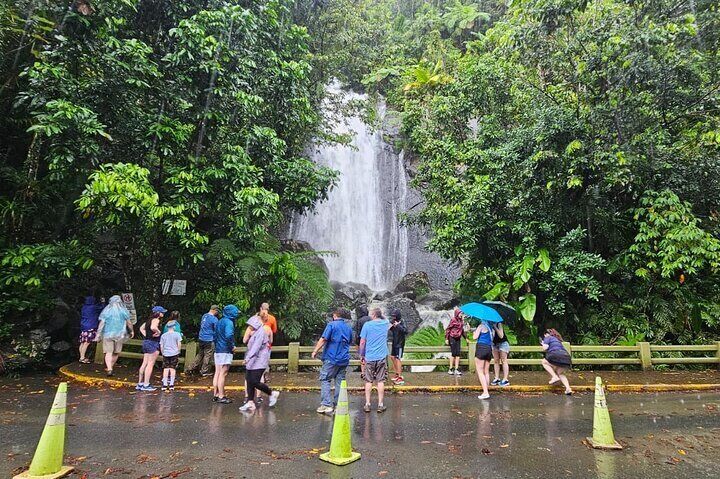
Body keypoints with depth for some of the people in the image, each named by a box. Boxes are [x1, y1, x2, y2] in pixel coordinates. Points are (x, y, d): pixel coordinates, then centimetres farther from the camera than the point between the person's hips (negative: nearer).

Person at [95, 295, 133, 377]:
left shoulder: (106, 311, 0)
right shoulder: (124, 311, 0)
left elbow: (101, 323, -4)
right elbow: (129, 323, 5)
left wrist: (98, 334, 0)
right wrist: (132, 331, 19)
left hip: (108, 334, 0)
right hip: (119, 334, 0)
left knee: (108, 352, -3)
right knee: (116, 352, 15)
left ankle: (109, 369, -17)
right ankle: (109, 367, 25)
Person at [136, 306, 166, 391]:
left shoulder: (150, 319, 14)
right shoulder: (156, 320, -13)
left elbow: (141, 328, 24)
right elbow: (153, 327, -34)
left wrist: (146, 335, 13)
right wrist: (158, 332, -16)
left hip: (146, 342, 9)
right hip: (153, 343, -9)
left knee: (144, 364, 13)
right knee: (150, 364, -3)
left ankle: (140, 383, 19)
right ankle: (146, 384, 0)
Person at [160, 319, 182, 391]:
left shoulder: (163, 335, 5)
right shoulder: (177, 334, -3)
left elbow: (161, 346, 5)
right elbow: (179, 344, -6)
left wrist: (163, 353, 16)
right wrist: (178, 352, 7)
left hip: (166, 354, 2)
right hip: (174, 354, -2)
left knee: (166, 368, 5)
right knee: (172, 368, 3)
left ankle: (165, 384, 5)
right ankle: (171, 384, 4)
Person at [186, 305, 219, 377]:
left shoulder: (204, 316, 7)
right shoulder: (214, 319, -16)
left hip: (200, 339, 7)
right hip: (209, 341, -7)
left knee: (200, 354, 19)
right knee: (208, 356, 5)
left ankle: (191, 368, 19)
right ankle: (204, 372, 12)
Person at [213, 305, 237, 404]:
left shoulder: (219, 322, 15)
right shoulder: (229, 322, -14)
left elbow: (214, 336, 20)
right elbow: (229, 335, -28)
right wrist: (232, 345, -15)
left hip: (218, 350, 9)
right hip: (225, 351, -9)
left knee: (217, 373, 12)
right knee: (223, 373, -4)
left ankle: (215, 394, 18)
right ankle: (221, 396, 0)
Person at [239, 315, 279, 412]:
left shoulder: (261, 332, -15)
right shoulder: (254, 332, 16)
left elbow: (256, 346, -22)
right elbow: (245, 341, 14)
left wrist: (248, 357, -27)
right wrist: (248, 331, 6)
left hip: (259, 361, -9)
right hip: (252, 361, 9)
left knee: (255, 382, -9)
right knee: (249, 381, 4)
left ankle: (272, 394, 10)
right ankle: (250, 402, 8)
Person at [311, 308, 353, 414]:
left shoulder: (332, 325, -6)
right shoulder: (349, 328, 12)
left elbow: (323, 339, -13)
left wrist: (315, 351, -7)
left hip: (332, 358, -5)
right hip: (344, 359, 6)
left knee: (325, 380, 2)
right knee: (340, 382, 11)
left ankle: (326, 405, -5)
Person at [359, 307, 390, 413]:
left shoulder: (367, 325, -7)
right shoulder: (386, 323, 1)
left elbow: (362, 342, -5)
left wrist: (361, 355, 5)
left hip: (369, 357, -2)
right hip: (382, 357, 2)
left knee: (368, 381, 7)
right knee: (380, 381, 7)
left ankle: (367, 404, 11)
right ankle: (380, 405, 10)